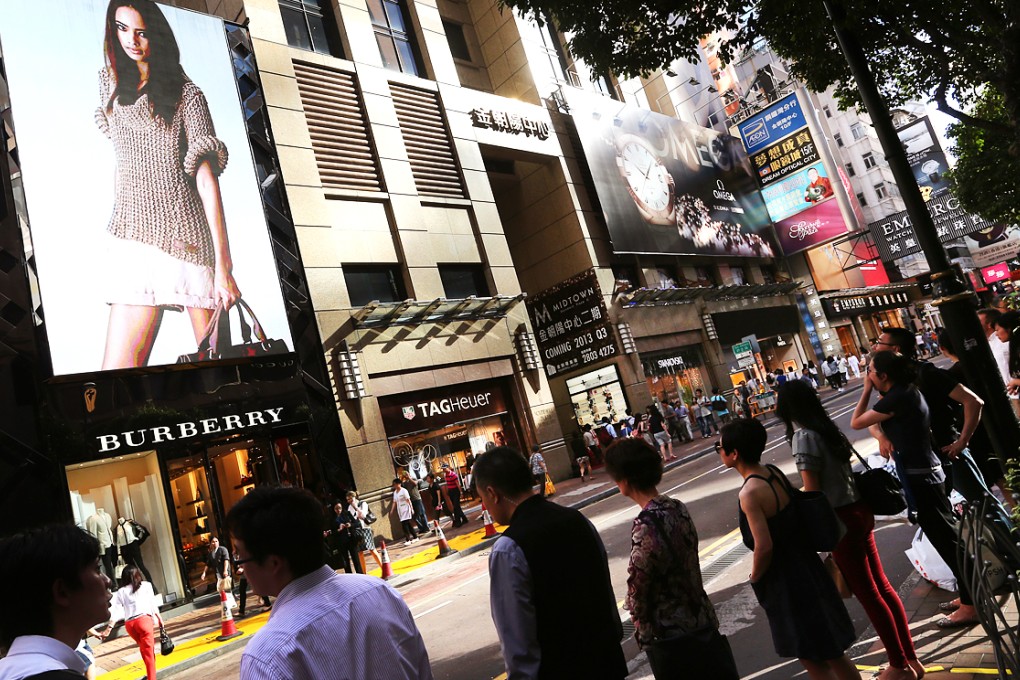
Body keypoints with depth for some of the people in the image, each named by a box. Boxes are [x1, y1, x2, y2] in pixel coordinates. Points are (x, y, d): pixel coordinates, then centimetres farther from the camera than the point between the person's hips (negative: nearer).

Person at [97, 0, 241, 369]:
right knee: (119, 364, -9)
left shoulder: (185, 93, 5)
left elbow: (207, 178, -7)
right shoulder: (110, 81, 21)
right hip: (135, 238, 5)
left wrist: (223, 264, -16)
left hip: (188, 239, -4)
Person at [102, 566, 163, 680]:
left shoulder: (121, 592, 15)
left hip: (129, 623, 3)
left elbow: (116, 610, 6)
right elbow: (153, 603, 9)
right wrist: (158, 617, 18)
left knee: (144, 648, 21)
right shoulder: (146, 585, 10)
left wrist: (109, 627, 8)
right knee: (148, 650, 0)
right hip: (144, 619, -3)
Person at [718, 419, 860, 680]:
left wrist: (755, 577, -9)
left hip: (785, 579, -8)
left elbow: (763, 547, -28)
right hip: (805, 566, 8)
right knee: (830, 651, 24)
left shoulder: (749, 493, -26)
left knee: (810, 655, 11)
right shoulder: (775, 473, -2)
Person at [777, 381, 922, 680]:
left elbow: (812, 492, -18)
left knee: (868, 594, 6)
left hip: (840, 520, -9)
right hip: (858, 510, 9)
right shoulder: (825, 427, 7)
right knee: (882, 586, 18)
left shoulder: (803, 436, -19)